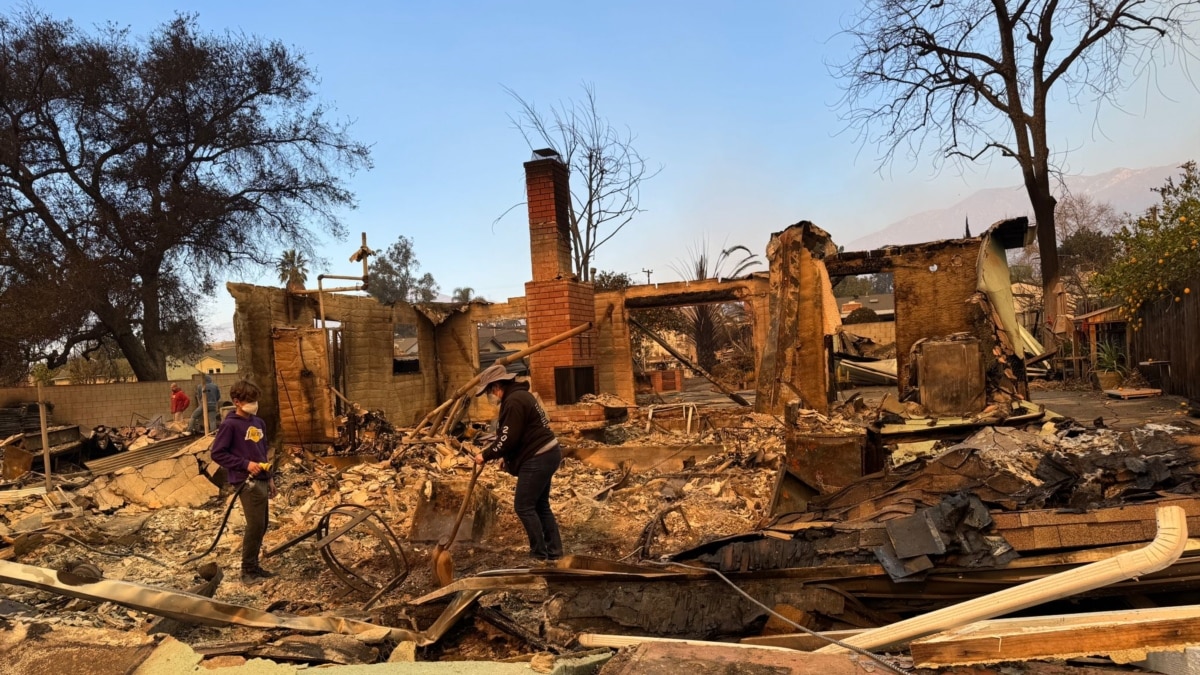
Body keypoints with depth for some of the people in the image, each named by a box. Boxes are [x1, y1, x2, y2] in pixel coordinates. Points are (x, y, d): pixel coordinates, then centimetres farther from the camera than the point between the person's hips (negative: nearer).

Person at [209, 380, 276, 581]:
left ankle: (254, 565, 23)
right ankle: (248, 570, 4)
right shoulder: (230, 424, -9)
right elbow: (217, 453, -11)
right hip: (247, 482, -8)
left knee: (261, 526, 12)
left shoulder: (259, 423, 13)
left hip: (261, 481, 8)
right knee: (255, 526, -8)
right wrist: (245, 464, -17)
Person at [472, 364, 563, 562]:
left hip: (537, 459, -11)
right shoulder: (520, 395, 15)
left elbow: (508, 439, -21)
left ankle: (539, 554, 5)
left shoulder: (514, 401, -18)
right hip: (545, 455, 11)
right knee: (540, 505, 15)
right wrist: (508, 458, 15)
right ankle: (554, 552, 20)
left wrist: (485, 456, -9)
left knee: (524, 507, -2)